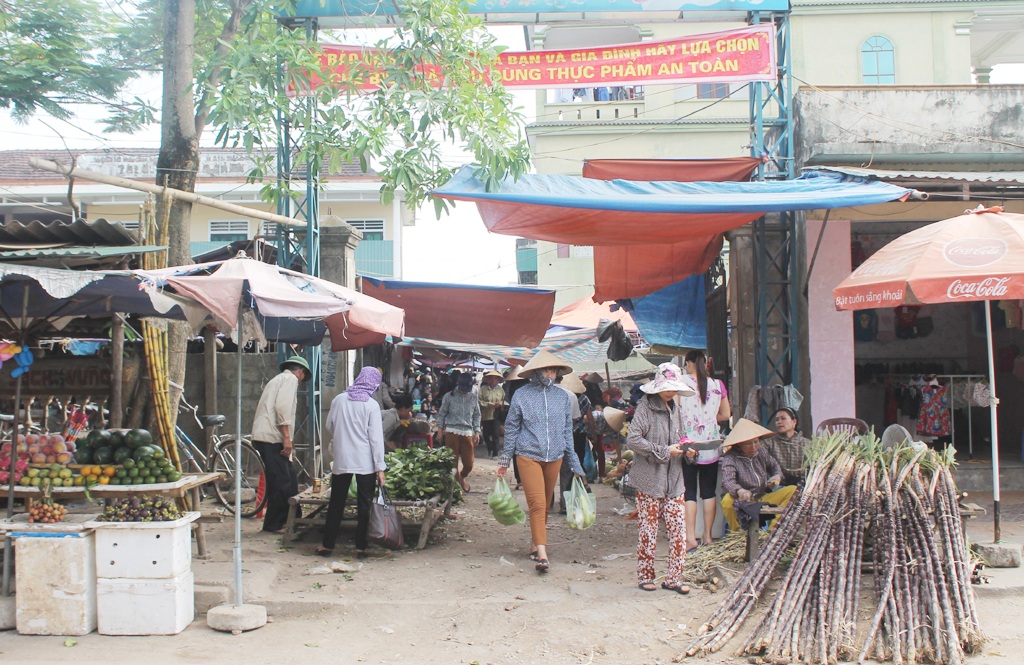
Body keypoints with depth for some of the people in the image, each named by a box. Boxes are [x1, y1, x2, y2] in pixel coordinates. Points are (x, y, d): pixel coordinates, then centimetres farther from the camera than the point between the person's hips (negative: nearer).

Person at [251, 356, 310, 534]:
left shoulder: (278, 379, 27)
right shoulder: (291, 379, -2)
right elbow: (282, 406, -17)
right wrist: (286, 437, -18)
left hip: (264, 436, 10)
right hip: (271, 437, -10)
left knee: (290, 478, 12)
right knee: (281, 482, -4)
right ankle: (273, 524, 3)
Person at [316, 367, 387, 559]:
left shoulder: (339, 399, 1)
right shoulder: (372, 405, -8)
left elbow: (328, 427, 10)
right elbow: (376, 437, -10)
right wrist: (380, 467, -7)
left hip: (341, 461, 3)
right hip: (365, 462, -3)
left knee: (336, 503, 13)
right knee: (364, 505, 7)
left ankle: (327, 545, 17)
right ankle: (361, 546, 9)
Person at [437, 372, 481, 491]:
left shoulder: (473, 398, 9)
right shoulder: (449, 396, 1)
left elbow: (476, 416, 14)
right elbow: (441, 414, 6)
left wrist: (477, 432, 7)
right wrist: (440, 430, 2)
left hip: (467, 432, 2)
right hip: (452, 431, -2)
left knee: (469, 463, 2)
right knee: (452, 460, 0)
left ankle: (462, 477, 32)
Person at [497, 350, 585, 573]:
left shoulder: (563, 396, 6)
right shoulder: (521, 395, -3)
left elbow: (567, 431, 12)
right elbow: (511, 428, 4)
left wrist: (574, 464, 11)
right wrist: (505, 460, 5)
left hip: (554, 456, 4)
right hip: (528, 455, -4)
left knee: (546, 504, 12)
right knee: (537, 504, -12)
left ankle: (535, 544, 29)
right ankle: (542, 554, -14)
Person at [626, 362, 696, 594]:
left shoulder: (674, 409, 13)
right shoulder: (645, 408, -10)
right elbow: (632, 440, -20)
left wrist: (684, 449, 2)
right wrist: (665, 452, -17)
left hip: (673, 480, 6)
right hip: (648, 480, -6)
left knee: (679, 528, 3)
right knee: (648, 531, 3)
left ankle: (673, 578, 14)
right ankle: (645, 577, 18)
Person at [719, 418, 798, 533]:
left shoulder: (762, 453, 8)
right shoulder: (730, 458, -13)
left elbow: (775, 466, 25)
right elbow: (727, 481, -28)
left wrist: (777, 476, 0)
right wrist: (739, 491, -50)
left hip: (763, 500, 6)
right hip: (743, 502, -6)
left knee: (793, 490, -8)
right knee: (727, 501, -39)